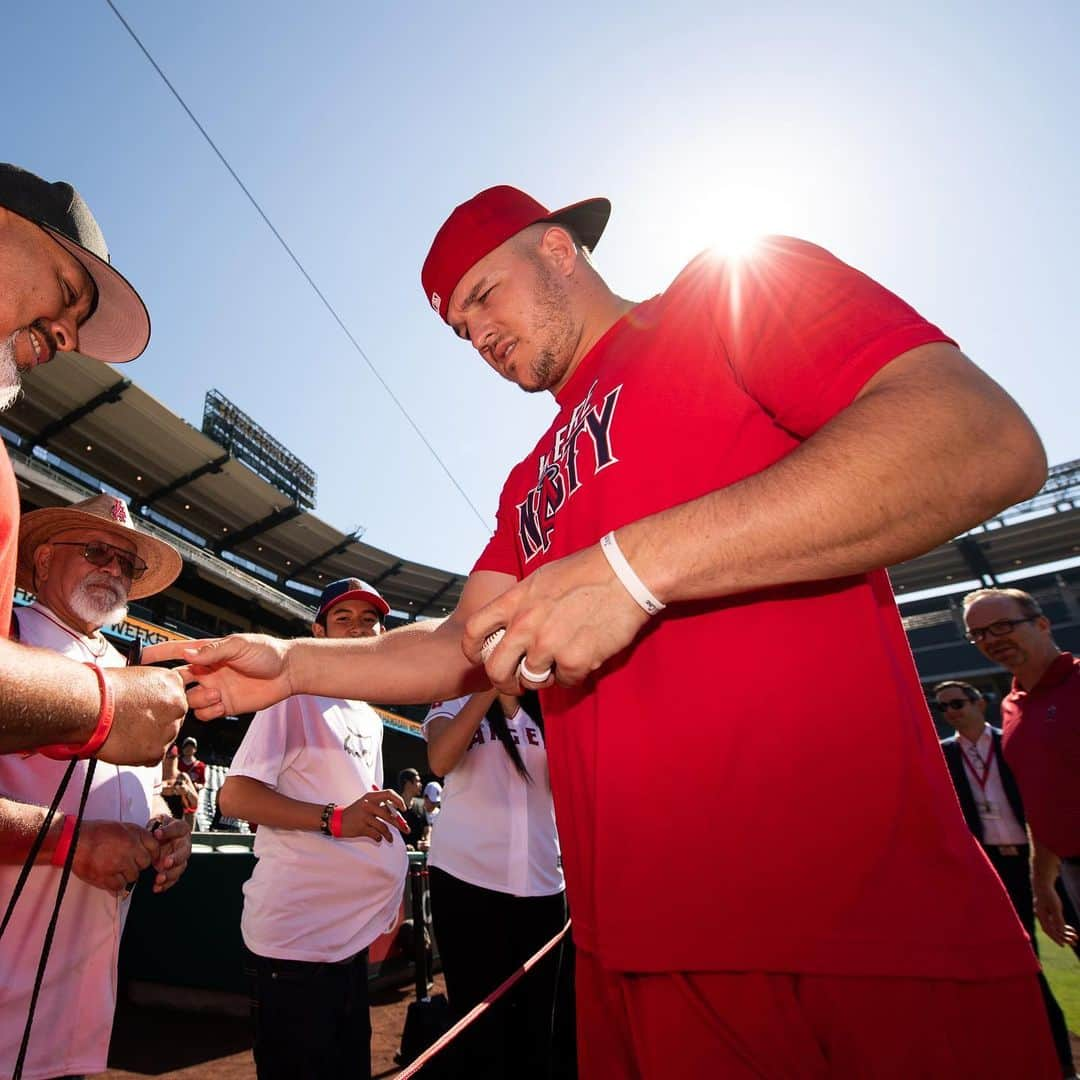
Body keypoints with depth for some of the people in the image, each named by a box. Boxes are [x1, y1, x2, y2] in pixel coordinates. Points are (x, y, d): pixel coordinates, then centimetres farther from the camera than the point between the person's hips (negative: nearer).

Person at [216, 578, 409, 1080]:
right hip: (297, 935, -8)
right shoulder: (296, 695, -11)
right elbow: (233, 796, -17)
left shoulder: (371, 719, 15)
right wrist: (335, 818, -28)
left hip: (353, 933, 8)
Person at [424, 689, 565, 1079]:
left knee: (535, 1025, 13)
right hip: (467, 882, -3)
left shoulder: (546, 713, 10)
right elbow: (440, 760, -19)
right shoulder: (454, 702, 1)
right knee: (480, 1025, 6)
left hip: (541, 886, 4)